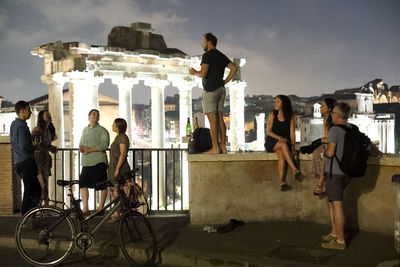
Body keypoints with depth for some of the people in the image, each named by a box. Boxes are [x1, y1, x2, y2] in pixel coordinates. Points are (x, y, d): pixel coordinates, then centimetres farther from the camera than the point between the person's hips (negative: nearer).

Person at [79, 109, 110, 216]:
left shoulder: (102, 130, -1)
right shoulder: (85, 130, 20)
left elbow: (105, 144, -13)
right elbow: (81, 143, 25)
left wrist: (90, 149, -16)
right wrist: (81, 147, 1)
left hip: (99, 161, -6)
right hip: (86, 162, 6)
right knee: (83, 183, -2)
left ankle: (101, 208, 10)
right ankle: (85, 208, 1)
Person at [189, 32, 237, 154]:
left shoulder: (207, 55, -9)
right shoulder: (221, 56, 16)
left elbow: (203, 73, -18)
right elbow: (234, 68, 12)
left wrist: (194, 72, 2)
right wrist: (226, 80, 12)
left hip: (210, 90, -8)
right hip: (221, 89, 8)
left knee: (212, 119, -8)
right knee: (220, 118, 7)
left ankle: (215, 148, -9)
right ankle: (223, 146, 6)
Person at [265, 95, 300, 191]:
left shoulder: (290, 116, 4)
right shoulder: (272, 114, 3)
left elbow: (292, 133, 0)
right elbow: (268, 131, -2)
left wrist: (293, 147, -14)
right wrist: (278, 137, -19)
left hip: (285, 142, 1)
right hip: (271, 142, -1)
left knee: (281, 153, -34)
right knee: (283, 144, -35)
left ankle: (282, 182, -44)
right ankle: (294, 169, -45)